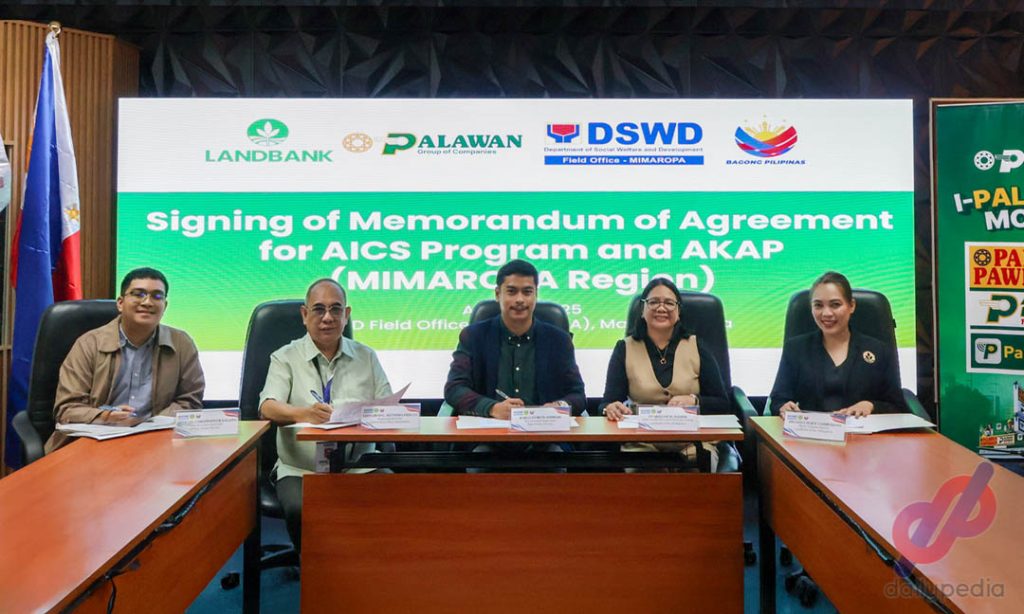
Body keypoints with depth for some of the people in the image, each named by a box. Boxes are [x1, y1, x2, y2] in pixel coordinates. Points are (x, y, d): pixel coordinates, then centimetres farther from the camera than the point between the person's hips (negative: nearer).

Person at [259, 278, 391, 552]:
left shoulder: (366, 357, 14)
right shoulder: (285, 358, 8)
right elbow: (268, 407, -9)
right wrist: (303, 413, -31)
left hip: (359, 466, 1)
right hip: (300, 470, -1)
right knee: (300, 510, -32)